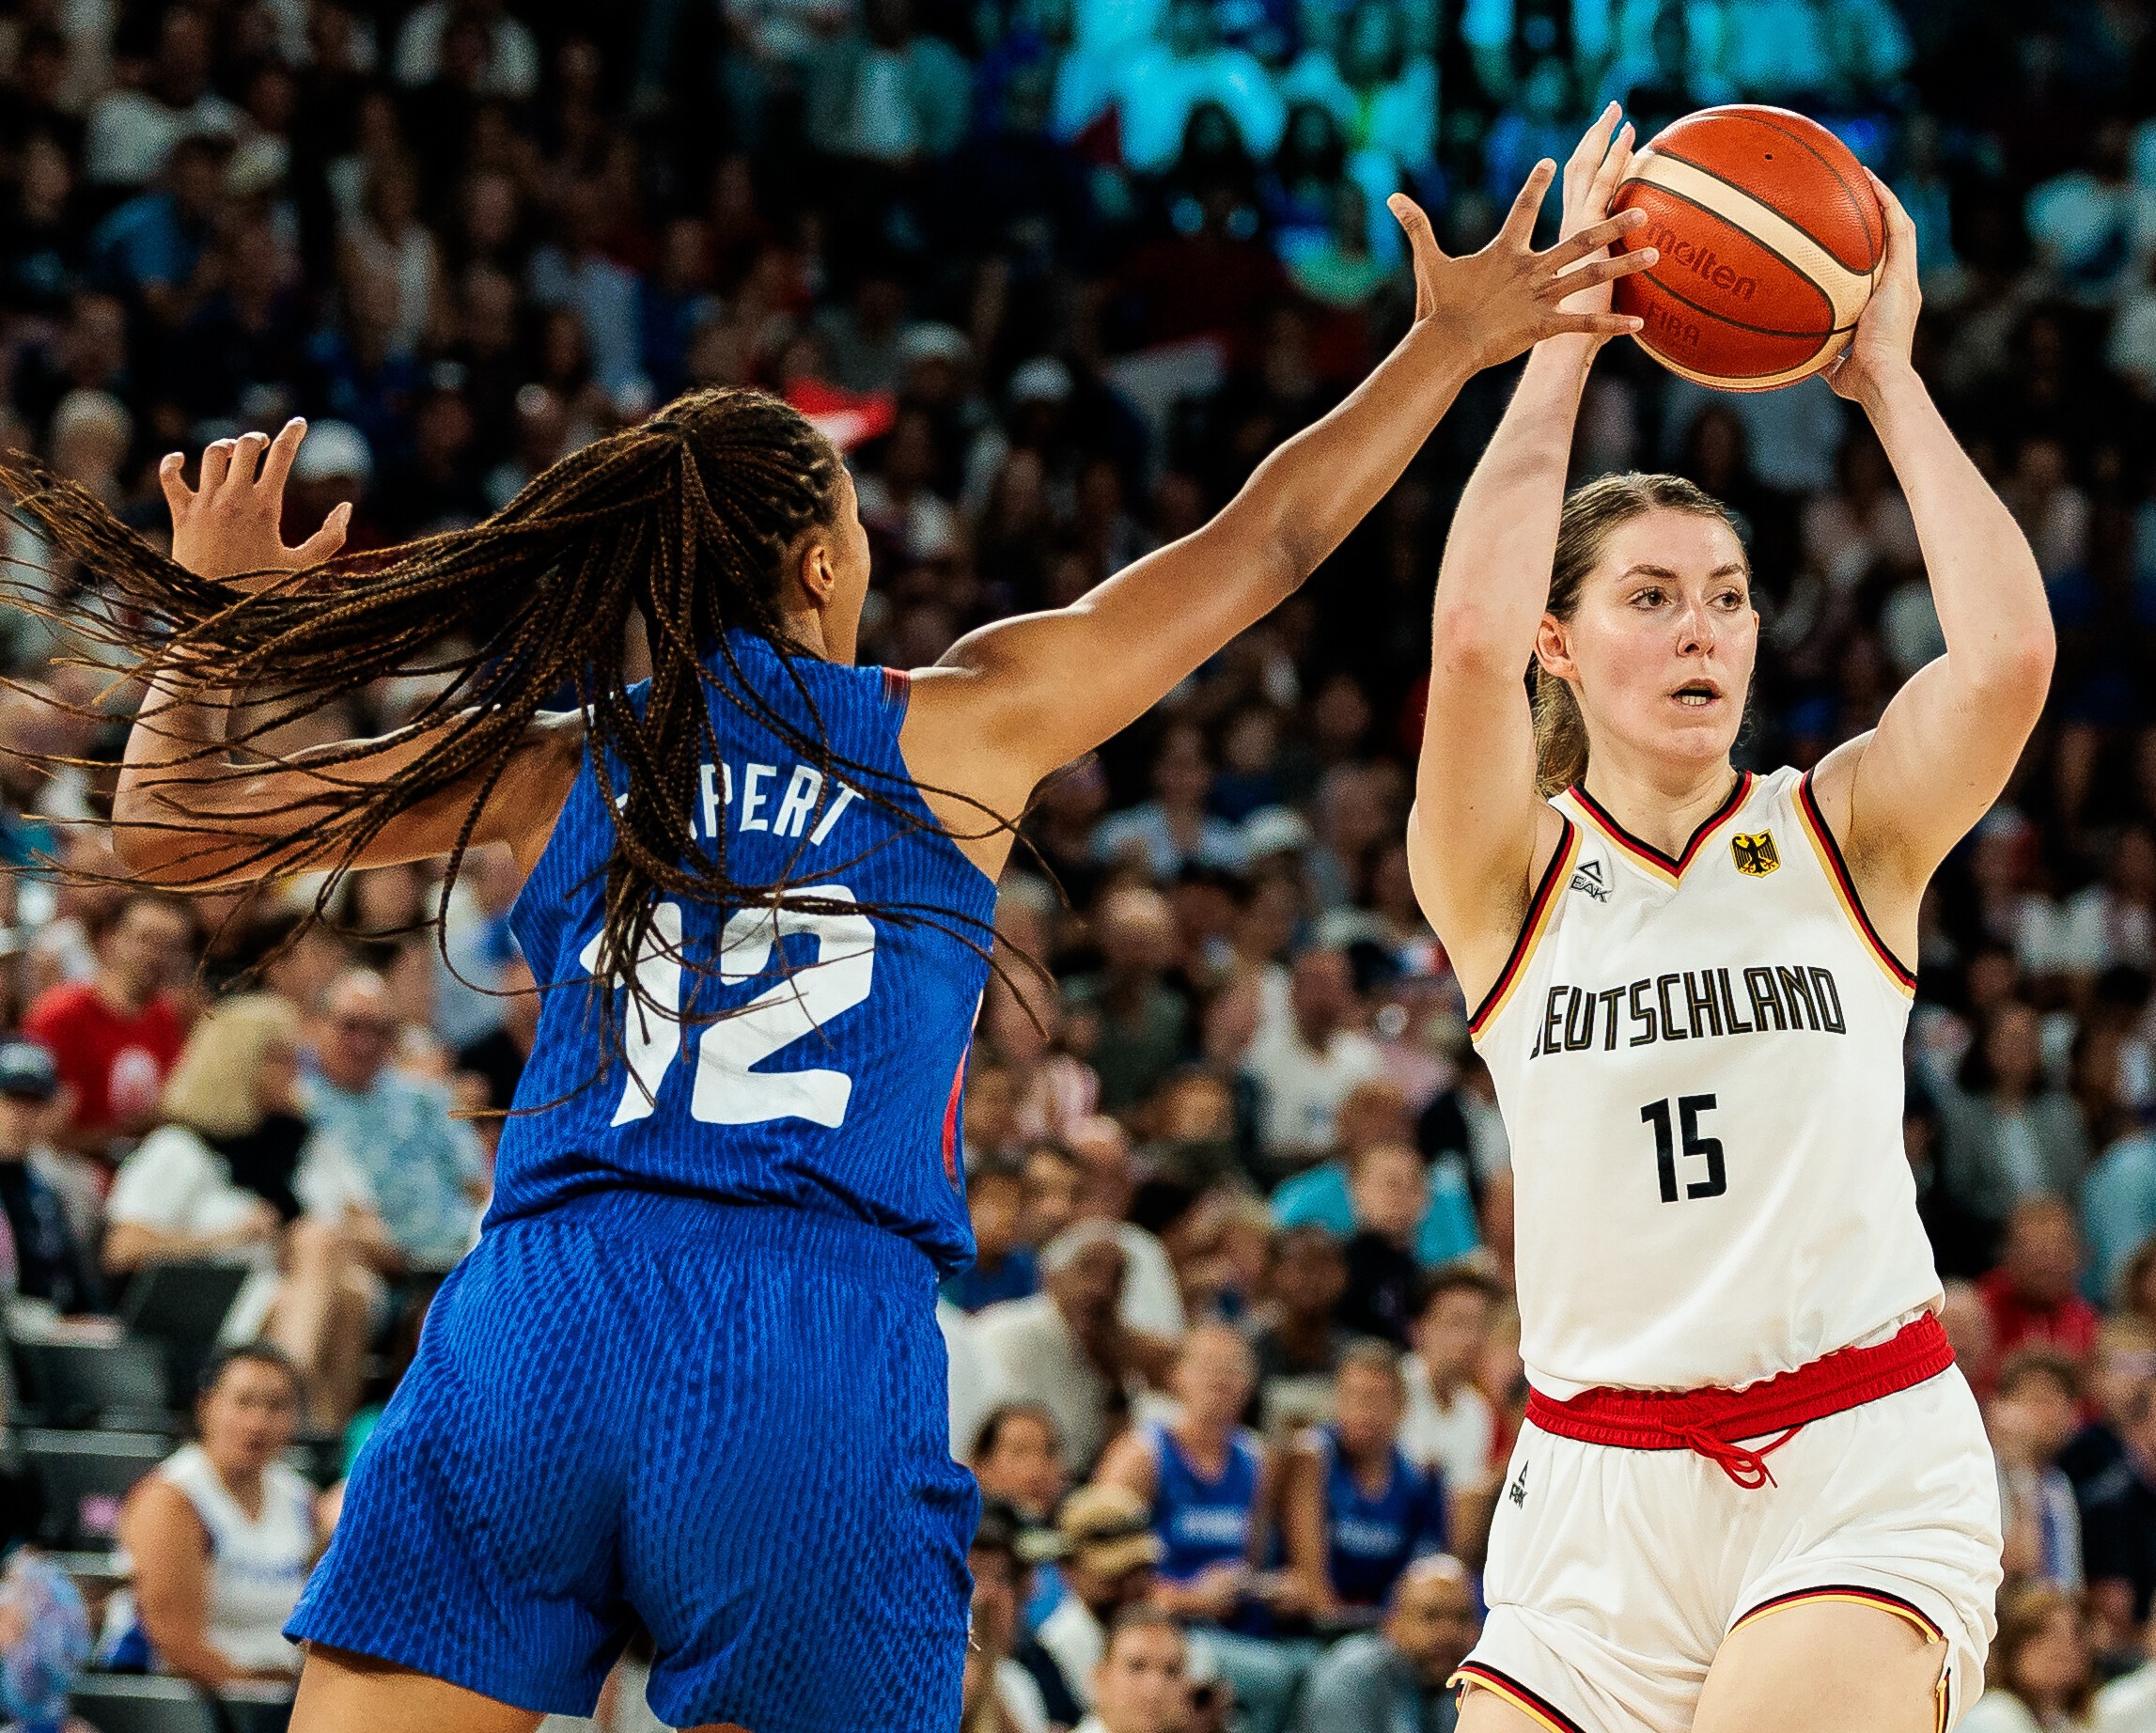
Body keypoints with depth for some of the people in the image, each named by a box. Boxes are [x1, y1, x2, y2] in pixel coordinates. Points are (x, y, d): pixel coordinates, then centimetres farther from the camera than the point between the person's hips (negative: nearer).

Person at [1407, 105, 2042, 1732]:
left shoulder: (1843, 833, 5)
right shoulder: (1507, 874, 4)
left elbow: (2009, 654, -14)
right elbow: (1473, 638, -16)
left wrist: (1888, 376, -4)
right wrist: (1567, 334, -9)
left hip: (1862, 1469, -2)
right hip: (1599, 1483, 2)